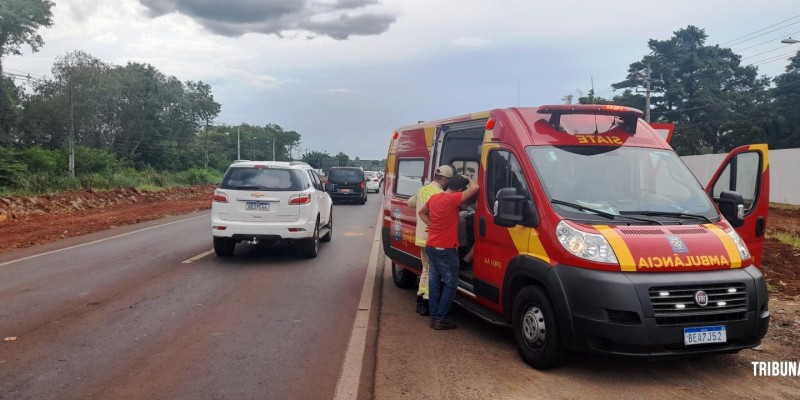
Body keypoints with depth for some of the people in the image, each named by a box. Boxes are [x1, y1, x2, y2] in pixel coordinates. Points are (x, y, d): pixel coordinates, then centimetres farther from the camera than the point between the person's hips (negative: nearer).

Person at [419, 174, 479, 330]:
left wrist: (431, 224, 11)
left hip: (431, 246, 8)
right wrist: (469, 179, -1)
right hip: (445, 249, -8)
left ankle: (434, 316, 16)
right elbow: (475, 188, -22)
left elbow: (422, 213, 24)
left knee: (434, 280, 12)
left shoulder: (434, 197, 8)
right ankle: (440, 319, 1)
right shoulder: (452, 199, -18)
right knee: (450, 284, 1)